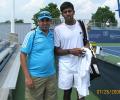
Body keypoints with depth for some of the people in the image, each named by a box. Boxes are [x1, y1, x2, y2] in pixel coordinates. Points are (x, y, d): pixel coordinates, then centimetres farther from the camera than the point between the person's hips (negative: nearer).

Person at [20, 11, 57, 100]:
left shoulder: (53, 35, 7)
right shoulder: (31, 35, -7)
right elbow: (23, 55, -9)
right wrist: (27, 77, -13)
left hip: (51, 76, 5)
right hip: (35, 77, -4)